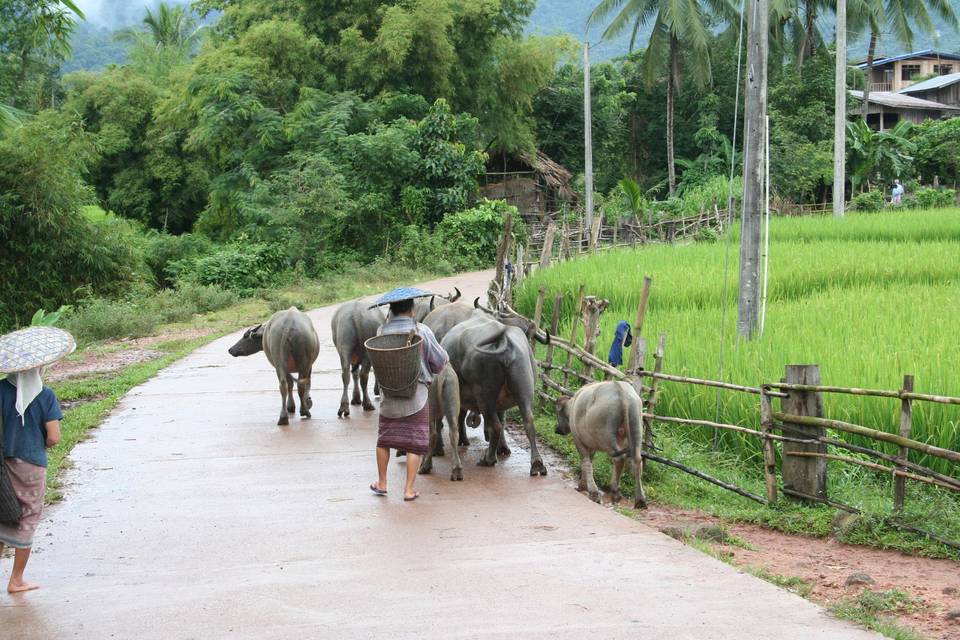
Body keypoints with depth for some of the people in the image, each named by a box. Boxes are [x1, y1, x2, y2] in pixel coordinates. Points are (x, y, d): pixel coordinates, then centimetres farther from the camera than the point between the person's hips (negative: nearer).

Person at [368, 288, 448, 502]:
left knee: (384, 438, 18)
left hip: (389, 395, 3)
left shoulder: (382, 331, -4)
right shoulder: (421, 331, -10)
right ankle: (409, 489, 4)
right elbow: (440, 360, -4)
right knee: (415, 443, 4)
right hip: (416, 396, -3)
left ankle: (381, 483, 26)